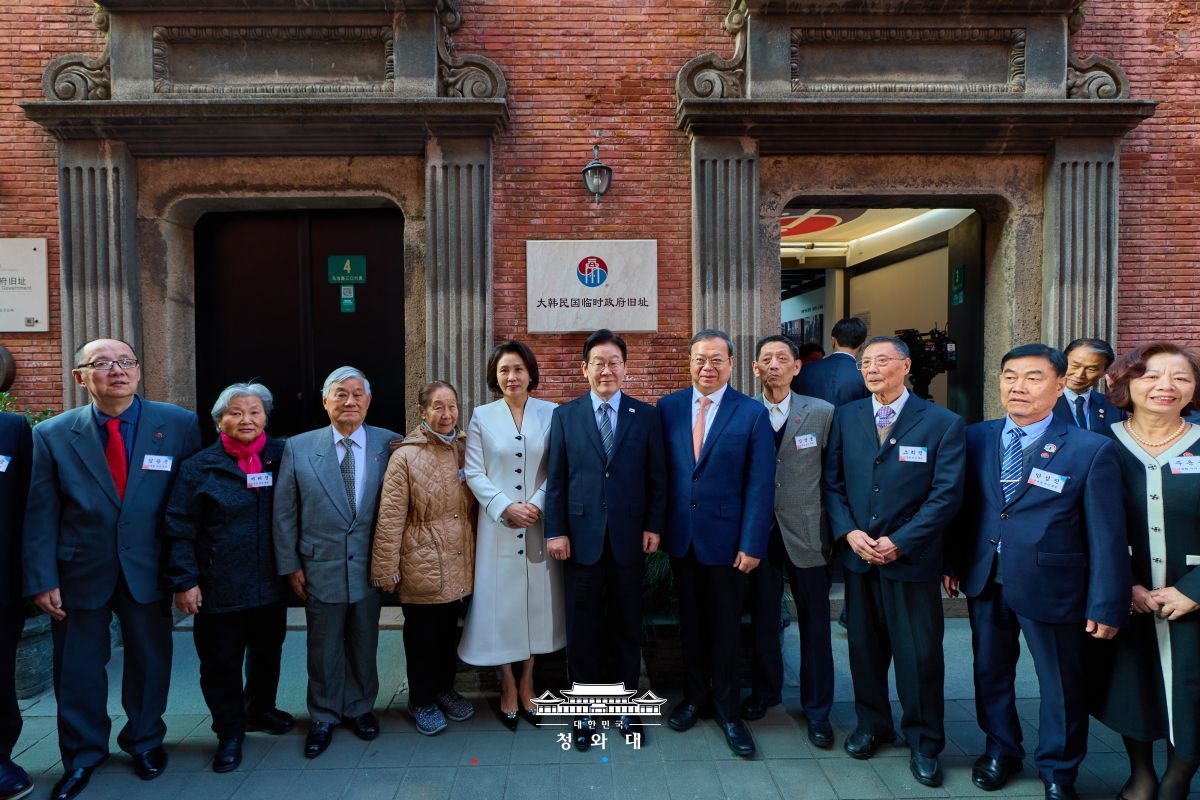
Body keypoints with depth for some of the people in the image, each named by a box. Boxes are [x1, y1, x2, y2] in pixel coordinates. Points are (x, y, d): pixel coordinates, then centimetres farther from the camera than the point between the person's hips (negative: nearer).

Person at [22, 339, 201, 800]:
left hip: (148, 570, 0)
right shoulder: (52, 434, -3)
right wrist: (42, 580, -6)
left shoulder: (180, 425, -6)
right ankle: (82, 756, 36)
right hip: (79, 572, 0)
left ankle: (145, 741, 38)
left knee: (149, 660, 15)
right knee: (78, 667, 13)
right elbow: (40, 514, -2)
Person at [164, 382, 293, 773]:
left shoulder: (282, 458, -1)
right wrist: (184, 581, -12)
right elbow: (180, 529, -7)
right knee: (221, 663, 8)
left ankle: (260, 711, 42)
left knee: (267, 655, 19)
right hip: (219, 589, -2)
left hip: (271, 585, 3)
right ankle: (230, 733, 26)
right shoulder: (199, 467, -6)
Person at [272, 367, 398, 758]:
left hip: (370, 565, 0)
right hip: (320, 566, 0)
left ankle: (359, 708, 35)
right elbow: (284, 513, 1)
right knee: (323, 646, 13)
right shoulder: (299, 447, -3)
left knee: (364, 643, 15)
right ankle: (324, 717, 32)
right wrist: (290, 565, 0)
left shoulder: (388, 444, -5)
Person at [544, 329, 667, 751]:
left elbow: (657, 477, 4)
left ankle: (624, 706, 28)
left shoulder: (646, 415, 3)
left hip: (629, 536, 0)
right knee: (583, 626, 9)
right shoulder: (565, 415, 4)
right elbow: (556, 479, 2)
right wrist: (555, 530, -3)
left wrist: (654, 525, -3)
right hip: (581, 536, 0)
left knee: (627, 625, 11)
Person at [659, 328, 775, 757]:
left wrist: (753, 544, -12)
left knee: (726, 625, 10)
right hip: (681, 536, 3)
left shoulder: (753, 413, -7)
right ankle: (695, 695, 35)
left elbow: (760, 485, -8)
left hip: (726, 537, -2)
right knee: (690, 620, 16)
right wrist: (657, 526, 0)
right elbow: (661, 471, 3)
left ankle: (727, 709, 28)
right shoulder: (668, 407, 2)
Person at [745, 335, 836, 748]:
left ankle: (817, 710, 26)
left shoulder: (822, 413, -3)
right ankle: (764, 691, 37)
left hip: (807, 533, -1)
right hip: (760, 532, 1)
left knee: (815, 625, 9)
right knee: (762, 618, 14)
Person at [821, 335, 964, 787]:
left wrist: (899, 542, -14)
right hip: (858, 555, 3)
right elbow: (832, 482, 5)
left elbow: (946, 494, -9)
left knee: (919, 655, 5)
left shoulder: (942, 423, -5)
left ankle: (924, 742, 25)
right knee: (864, 646, 14)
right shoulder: (846, 417, 5)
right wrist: (849, 532, -9)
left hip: (912, 559, -3)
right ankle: (872, 724, 33)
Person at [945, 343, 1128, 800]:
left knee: (1061, 686, 13)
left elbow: (1107, 536, -9)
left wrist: (1106, 605, -10)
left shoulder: (1091, 450, -10)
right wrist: (954, 562, 7)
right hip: (984, 582, 4)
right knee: (990, 673, 19)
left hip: (1050, 587, -3)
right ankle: (1001, 750, 42)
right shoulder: (976, 439, 1)